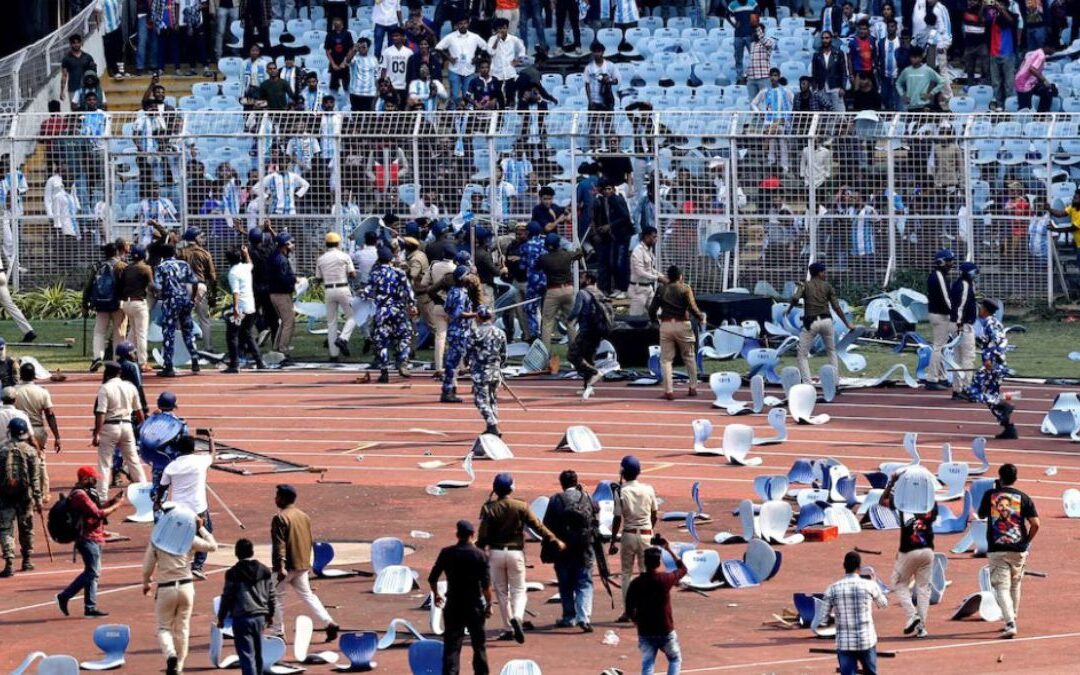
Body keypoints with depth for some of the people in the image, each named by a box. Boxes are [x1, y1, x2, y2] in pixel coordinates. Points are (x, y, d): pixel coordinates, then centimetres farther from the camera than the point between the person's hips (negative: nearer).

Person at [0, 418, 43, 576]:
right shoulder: (30, 451, -4)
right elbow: (35, 477, -6)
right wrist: (38, 498, -2)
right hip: (24, 495, 0)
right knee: (26, 528, 17)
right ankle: (26, 560, 28)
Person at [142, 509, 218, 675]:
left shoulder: (155, 541, -7)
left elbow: (148, 566, 0)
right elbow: (212, 546, 5)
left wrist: (146, 583, 18)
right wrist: (201, 528, 13)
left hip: (165, 589, -2)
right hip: (186, 586, 2)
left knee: (164, 628, 9)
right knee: (182, 629, 14)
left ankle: (170, 655, -20)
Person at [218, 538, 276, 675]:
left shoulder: (233, 573, -6)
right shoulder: (265, 571, 6)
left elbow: (227, 597, -4)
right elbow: (271, 596, 12)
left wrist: (221, 618, 6)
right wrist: (270, 614, 26)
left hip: (241, 618, -5)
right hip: (260, 616, 5)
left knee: (246, 655, -7)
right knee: (258, 653, 19)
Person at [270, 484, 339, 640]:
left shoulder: (280, 518, -15)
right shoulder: (304, 516, 11)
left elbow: (279, 544, -20)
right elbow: (309, 541, 18)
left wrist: (280, 566, -25)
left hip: (287, 566, -7)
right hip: (303, 565, 7)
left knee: (277, 595, 6)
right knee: (307, 595, 14)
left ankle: (278, 632, 7)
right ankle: (330, 623, 2)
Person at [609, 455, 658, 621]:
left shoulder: (621, 492, -10)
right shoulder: (648, 489, -2)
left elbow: (617, 519, -10)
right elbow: (655, 515, 5)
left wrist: (613, 542, -3)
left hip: (629, 534, -2)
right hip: (646, 534, 2)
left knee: (626, 573, 9)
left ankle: (628, 611, 6)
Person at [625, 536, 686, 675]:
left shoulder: (636, 583, -6)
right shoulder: (665, 579, -12)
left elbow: (630, 611, -1)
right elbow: (683, 568, 8)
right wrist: (669, 550, 12)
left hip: (645, 632, 2)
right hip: (666, 631, -2)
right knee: (675, 659, 19)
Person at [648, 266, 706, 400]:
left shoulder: (662, 289, 7)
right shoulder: (685, 288, -1)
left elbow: (652, 309, 4)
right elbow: (692, 307, -12)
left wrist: (655, 318, 24)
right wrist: (701, 317, 5)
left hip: (665, 325, 1)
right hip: (682, 325, -1)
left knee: (666, 359, 5)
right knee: (689, 357, 14)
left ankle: (669, 390, -4)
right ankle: (693, 387, 16)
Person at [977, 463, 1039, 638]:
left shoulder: (990, 495, 1)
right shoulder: (1023, 498, 1)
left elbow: (981, 514, 19)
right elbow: (1035, 524, -6)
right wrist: (1027, 542, 9)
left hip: (996, 550, -2)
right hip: (1018, 550, 2)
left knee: (1002, 588, -4)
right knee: (1015, 587, 19)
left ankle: (1010, 624, -22)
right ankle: (1011, 621, 30)